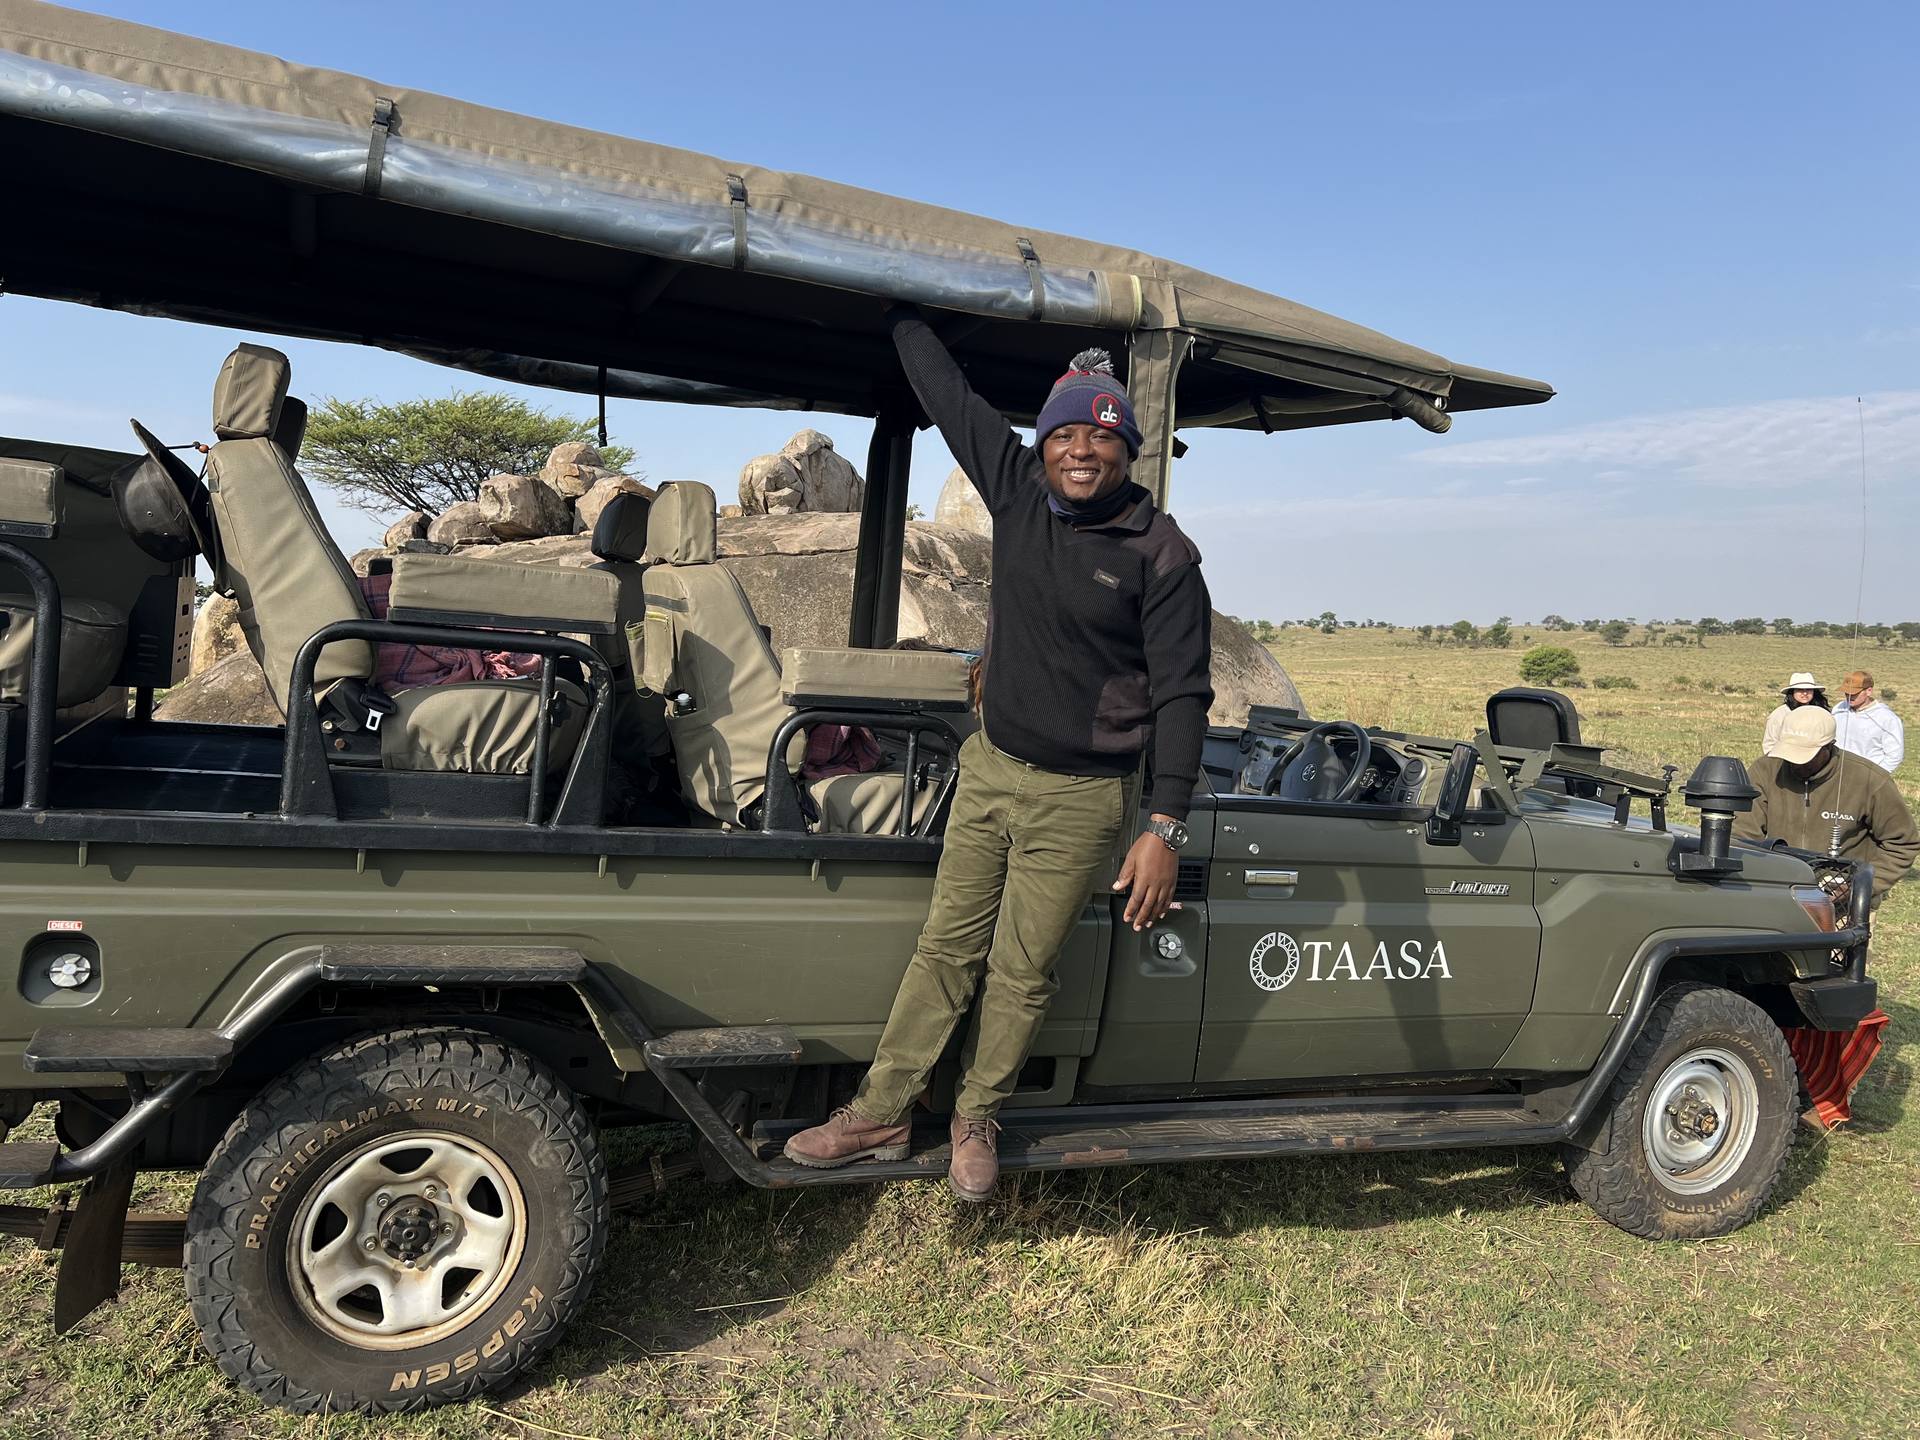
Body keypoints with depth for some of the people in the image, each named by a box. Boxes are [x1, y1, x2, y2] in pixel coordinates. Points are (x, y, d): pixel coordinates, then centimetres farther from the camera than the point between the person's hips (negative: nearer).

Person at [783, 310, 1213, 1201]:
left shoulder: (1163, 555, -13)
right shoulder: (1017, 493, 0)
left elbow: (1182, 695, -13)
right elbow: (946, 391, 11)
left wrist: (1166, 828, -19)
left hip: (1080, 800, -4)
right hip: (990, 768, 4)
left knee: (1021, 974, 6)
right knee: (945, 948, 11)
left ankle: (975, 1121, 27)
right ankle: (880, 1114, 21)